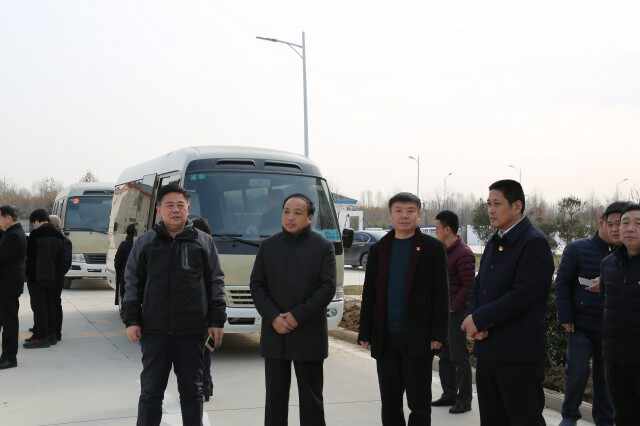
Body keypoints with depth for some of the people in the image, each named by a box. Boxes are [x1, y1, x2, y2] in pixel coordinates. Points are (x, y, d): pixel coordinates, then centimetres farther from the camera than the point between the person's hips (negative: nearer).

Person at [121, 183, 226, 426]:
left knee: (192, 390, 9)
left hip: (192, 330, 0)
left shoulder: (203, 242, 6)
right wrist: (131, 320, -1)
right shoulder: (145, 242, 7)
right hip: (154, 330, 0)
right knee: (151, 390, 4)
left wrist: (217, 320, -1)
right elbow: (132, 283, 7)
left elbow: (215, 283, 5)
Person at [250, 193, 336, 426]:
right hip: (274, 333, 3)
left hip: (309, 334, -3)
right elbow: (256, 285, 5)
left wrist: (298, 316, -14)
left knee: (311, 397, 4)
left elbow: (328, 287, -7)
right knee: (275, 396, 9)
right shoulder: (268, 246, 8)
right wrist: (273, 317, -10)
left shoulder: (323, 247, 0)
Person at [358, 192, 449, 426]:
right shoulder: (378, 249, 9)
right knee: (389, 403, 10)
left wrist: (438, 334, -10)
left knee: (419, 403, 3)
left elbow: (440, 294, -4)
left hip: (418, 337, -3)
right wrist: (365, 333, 5)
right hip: (385, 338, 4)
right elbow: (369, 294, 9)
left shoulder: (433, 248, -1)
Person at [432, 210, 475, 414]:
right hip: (442, 312, 9)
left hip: (456, 313, -9)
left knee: (459, 357, -3)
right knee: (444, 356, 13)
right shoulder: (441, 251, 13)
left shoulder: (463, 254, -14)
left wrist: (452, 307, -14)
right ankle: (449, 394, 23)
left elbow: (469, 286, -17)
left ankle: (464, 399, 6)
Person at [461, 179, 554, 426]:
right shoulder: (494, 244, 17)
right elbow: (480, 288, 17)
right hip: (488, 350, 8)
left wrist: (479, 319, -14)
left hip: (519, 353, -8)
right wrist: (475, 322, -3)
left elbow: (523, 295, -20)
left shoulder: (534, 243, -11)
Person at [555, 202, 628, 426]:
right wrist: (565, 319, -7)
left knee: (605, 377, 8)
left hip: (610, 329, 2)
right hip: (580, 325, -2)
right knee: (577, 372, -7)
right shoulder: (577, 249, -3)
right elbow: (562, 284, -2)